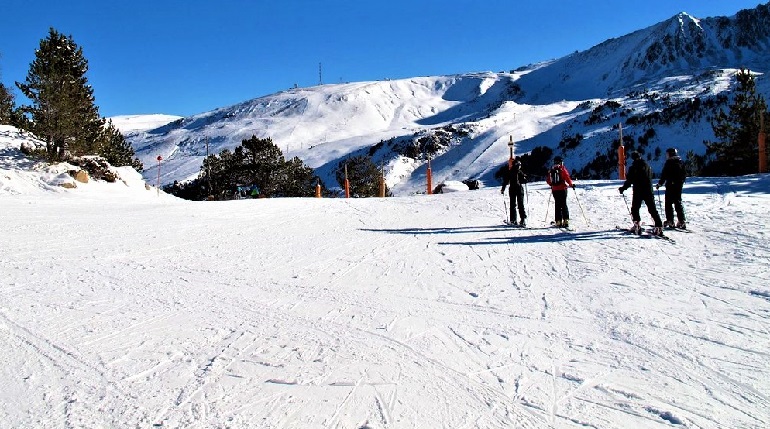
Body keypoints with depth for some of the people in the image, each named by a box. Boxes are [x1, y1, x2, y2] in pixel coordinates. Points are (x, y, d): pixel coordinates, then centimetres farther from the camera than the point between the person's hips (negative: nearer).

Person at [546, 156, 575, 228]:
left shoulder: (551, 170, 9)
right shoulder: (562, 169, -5)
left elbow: (548, 180, 13)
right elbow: (567, 177, -11)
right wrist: (571, 184, 2)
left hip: (554, 190, 4)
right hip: (562, 189, -4)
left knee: (557, 205, 8)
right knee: (564, 205, -2)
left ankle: (558, 221, 5)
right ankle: (565, 221, -9)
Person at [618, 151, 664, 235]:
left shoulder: (633, 168, -9)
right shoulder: (647, 165, 7)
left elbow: (629, 181, -9)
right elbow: (650, 177, 18)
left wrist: (623, 188, 3)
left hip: (638, 192, -4)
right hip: (648, 191, 4)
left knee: (635, 209, 11)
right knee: (652, 210, 4)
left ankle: (637, 225, 0)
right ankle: (659, 227, -2)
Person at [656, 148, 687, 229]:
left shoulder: (669, 162, -11)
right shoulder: (681, 162, 9)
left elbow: (664, 175, -12)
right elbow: (685, 174, 15)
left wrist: (659, 184, -3)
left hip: (670, 185, -6)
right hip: (679, 185, 6)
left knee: (669, 203, 1)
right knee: (678, 202, 11)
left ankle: (670, 221, -2)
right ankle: (681, 221, 5)